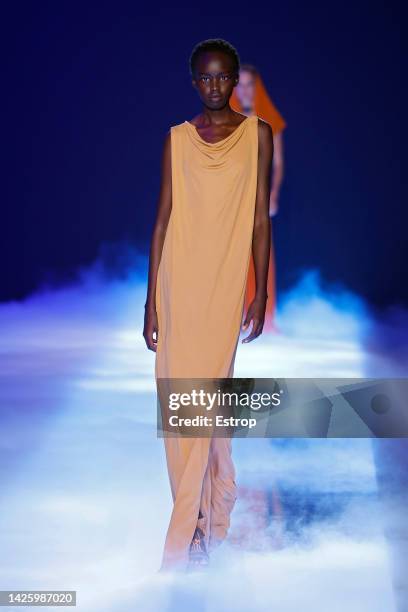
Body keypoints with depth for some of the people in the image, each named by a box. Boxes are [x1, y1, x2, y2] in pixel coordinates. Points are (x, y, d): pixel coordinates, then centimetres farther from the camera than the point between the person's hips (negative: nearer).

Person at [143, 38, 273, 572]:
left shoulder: (257, 134, 4)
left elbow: (260, 217, 3)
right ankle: (210, 518, 21)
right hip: (178, 285, 2)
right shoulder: (177, 139, 7)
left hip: (226, 286, -2)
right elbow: (162, 220, 6)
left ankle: (185, 537, 3)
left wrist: (261, 292, -2)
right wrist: (151, 300, 2)